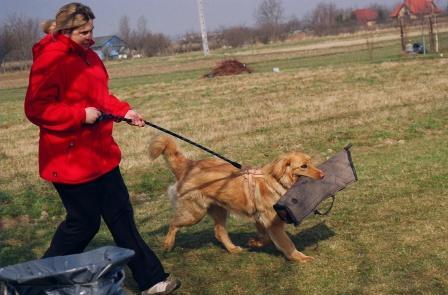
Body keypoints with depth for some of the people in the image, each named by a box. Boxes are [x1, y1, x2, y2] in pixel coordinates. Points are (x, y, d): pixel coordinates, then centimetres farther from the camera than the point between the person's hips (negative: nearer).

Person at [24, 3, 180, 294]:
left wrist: (124, 110, 4)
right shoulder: (51, 59, -16)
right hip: (71, 158, -9)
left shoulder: (88, 55, 11)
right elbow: (36, 108, -20)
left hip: (101, 153, 9)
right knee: (84, 222, 2)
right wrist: (81, 115, -24)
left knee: (121, 215, 11)